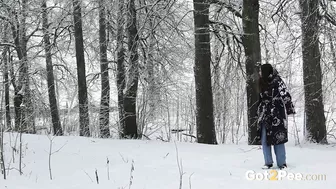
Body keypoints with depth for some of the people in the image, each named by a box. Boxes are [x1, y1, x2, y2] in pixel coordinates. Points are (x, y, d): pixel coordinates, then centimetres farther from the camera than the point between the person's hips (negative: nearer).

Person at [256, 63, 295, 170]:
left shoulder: (277, 81, -7)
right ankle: (268, 162, 9)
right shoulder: (263, 83, 16)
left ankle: (282, 163, 3)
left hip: (276, 115, -7)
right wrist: (260, 114, 25)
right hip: (265, 115, 7)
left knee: (278, 138, -5)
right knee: (264, 140, 2)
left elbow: (285, 95, -14)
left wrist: (289, 109, -22)